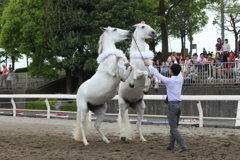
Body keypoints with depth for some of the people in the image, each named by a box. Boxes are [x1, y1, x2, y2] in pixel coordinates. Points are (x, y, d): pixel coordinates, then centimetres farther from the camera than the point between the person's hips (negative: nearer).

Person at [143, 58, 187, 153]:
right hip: (179, 104, 7)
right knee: (174, 126, 16)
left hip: (172, 104, -7)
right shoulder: (180, 79, 3)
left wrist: (148, 65, 11)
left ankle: (183, 146, -12)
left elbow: (157, 74, -3)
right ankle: (171, 145, 24)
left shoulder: (169, 81, -13)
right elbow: (179, 71, 25)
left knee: (174, 128, -5)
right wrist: (175, 61, 43)